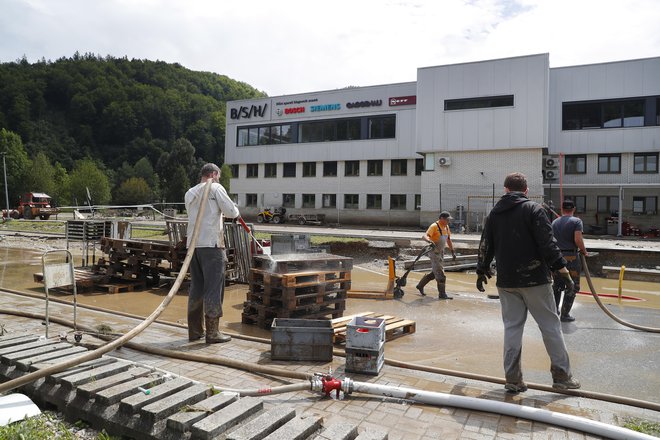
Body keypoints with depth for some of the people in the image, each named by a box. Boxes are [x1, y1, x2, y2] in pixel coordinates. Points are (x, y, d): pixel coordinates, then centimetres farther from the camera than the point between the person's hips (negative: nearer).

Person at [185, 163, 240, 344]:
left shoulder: (190, 192, 17)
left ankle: (195, 330, 20)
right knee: (213, 289, -1)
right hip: (211, 244, -7)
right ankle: (212, 332, 3)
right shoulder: (216, 188, -3)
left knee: (196, 288, 13)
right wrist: (235, 208, 15)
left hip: (193, 244, 7)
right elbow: (231, 212, -7)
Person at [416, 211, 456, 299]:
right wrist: (430, 241, -50)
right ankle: (442, 294, -3)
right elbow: (425, 236, -29)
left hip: (441, 252, 9)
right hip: (434, 252, -9)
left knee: (435, 273, 16)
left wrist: (452, 252, 19)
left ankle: (420, 285, 30)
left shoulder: (446, 227, 10)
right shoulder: (434, 226, -16)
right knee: (440, 274, -9)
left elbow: (448, 240, 21)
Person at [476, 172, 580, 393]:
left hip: (506, 281, 4)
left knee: (512, 327, 8)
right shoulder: (533, 209, -5)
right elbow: (547, 242, -14)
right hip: (535, 278, -4)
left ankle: (513, 379, 10)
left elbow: (485, 246, 12)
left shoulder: (494, 213, 8)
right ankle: (562, 376, 15)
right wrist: (561, 267, -7)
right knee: (550, 326, 8)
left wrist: (482, 271, 22)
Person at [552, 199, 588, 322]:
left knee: (557, 284, 19)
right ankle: (564, 314, 10)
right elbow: (578, 240, -19)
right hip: (571, 257, -5)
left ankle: (554, 309, 26)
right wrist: (583, 251, -3)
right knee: (571, 287, 6)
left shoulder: (554, 222, 9)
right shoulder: (576, 221, -7)